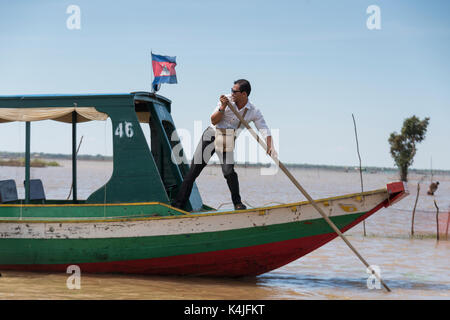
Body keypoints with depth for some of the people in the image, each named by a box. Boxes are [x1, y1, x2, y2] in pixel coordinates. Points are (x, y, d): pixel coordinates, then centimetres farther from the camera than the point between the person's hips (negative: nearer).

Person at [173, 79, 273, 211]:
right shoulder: (227, 100, -8)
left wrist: (270, 147, -32)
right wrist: (223, 107, -23)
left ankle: (237, 202, 2)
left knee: (229, 172, -21)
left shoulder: (254, 112, -9)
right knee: (194, 169, -4)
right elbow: (214, 121, -6)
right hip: (211, 135, 1)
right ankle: (179, 204, 2)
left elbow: (265, 130, -16)